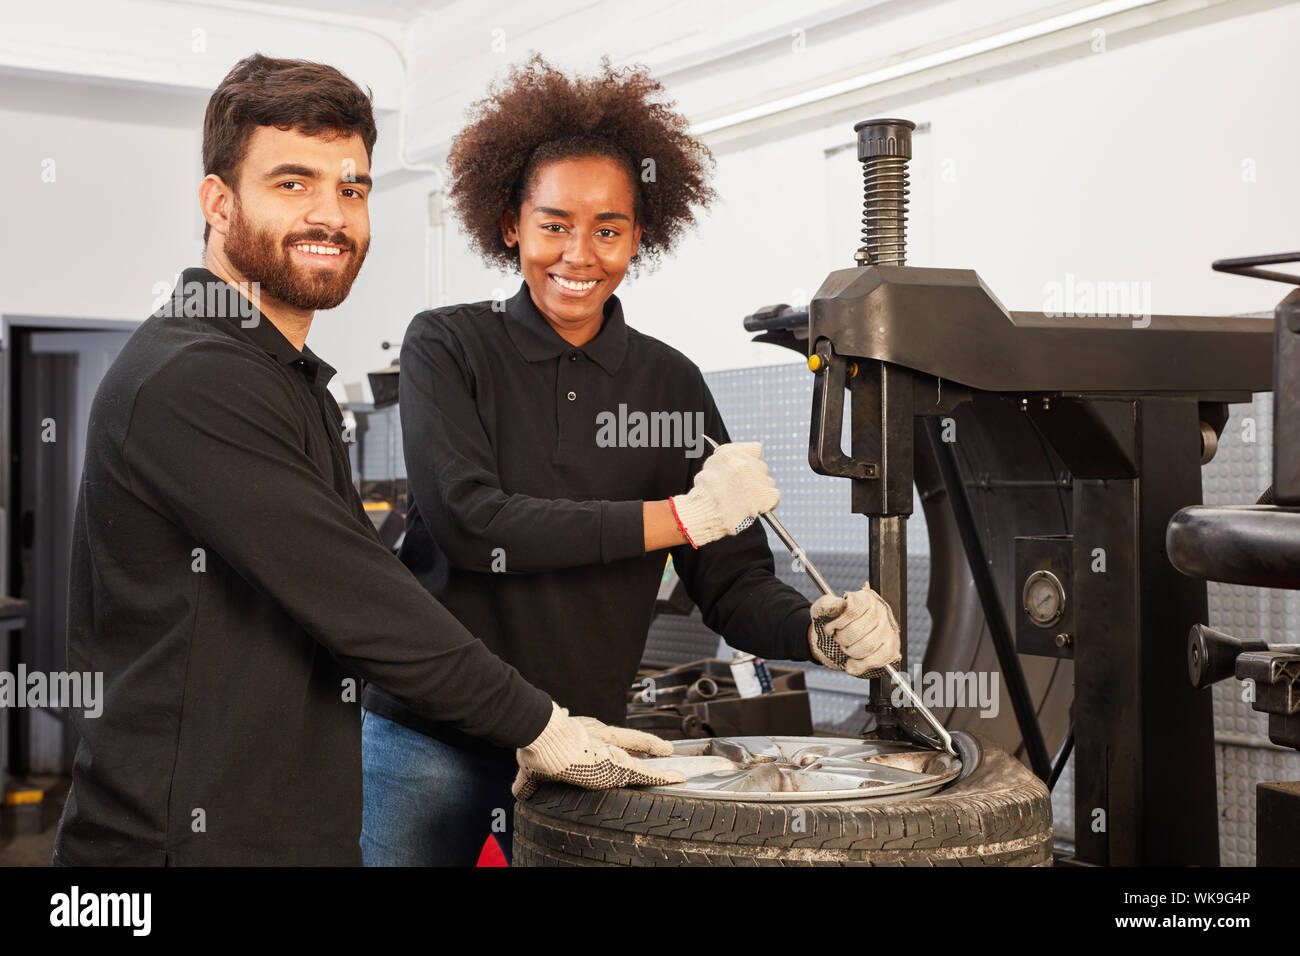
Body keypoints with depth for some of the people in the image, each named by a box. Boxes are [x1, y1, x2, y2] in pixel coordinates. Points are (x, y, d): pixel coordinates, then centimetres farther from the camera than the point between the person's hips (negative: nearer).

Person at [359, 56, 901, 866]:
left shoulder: (671, 384, 3)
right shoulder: (449, 347, -4)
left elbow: (732, 583, 1)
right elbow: (468, 524, -19)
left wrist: (818, 630, -21)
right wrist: (681, 516, -21)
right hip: (428, 739, -2)